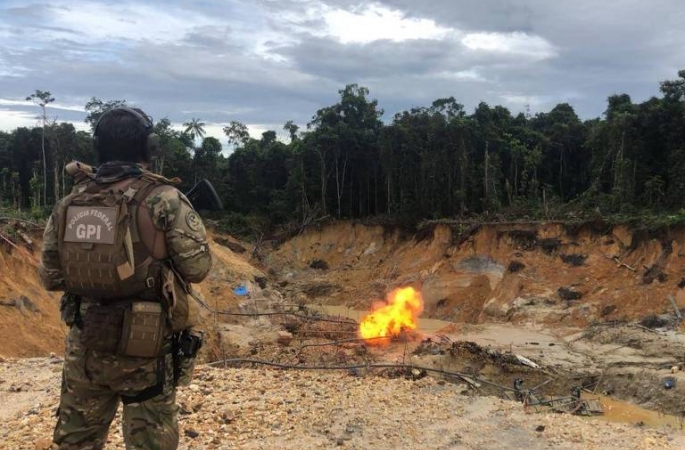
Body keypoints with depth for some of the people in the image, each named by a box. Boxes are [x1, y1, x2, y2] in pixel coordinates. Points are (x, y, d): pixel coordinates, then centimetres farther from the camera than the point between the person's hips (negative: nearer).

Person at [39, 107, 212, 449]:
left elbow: (49, 277, 8)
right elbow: (198, 267, -9)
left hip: (85, 344, 5)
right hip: (147, 348, -4)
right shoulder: (164, 199, -13)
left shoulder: (68, 203, 2)